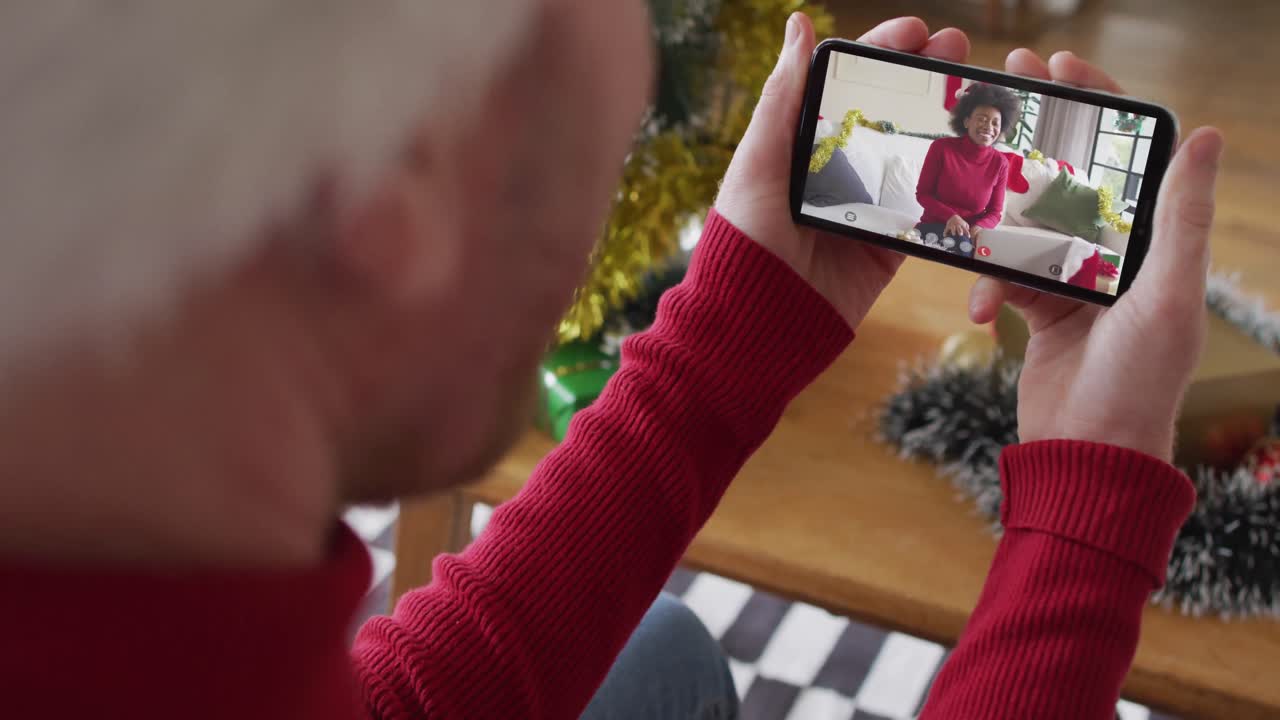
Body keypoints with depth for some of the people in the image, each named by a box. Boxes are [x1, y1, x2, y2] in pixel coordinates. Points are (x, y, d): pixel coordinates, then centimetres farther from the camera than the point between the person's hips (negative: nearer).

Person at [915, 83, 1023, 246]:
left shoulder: (1000, 162, -1)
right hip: (934, 226, -3)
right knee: (959, 242, -35)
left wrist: (978, 227, -20)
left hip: (971, 232, 3)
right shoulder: (941, 147, -8)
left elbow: (995, 212, 4)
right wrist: (950, 216, -21)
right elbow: (922, 193, -3)